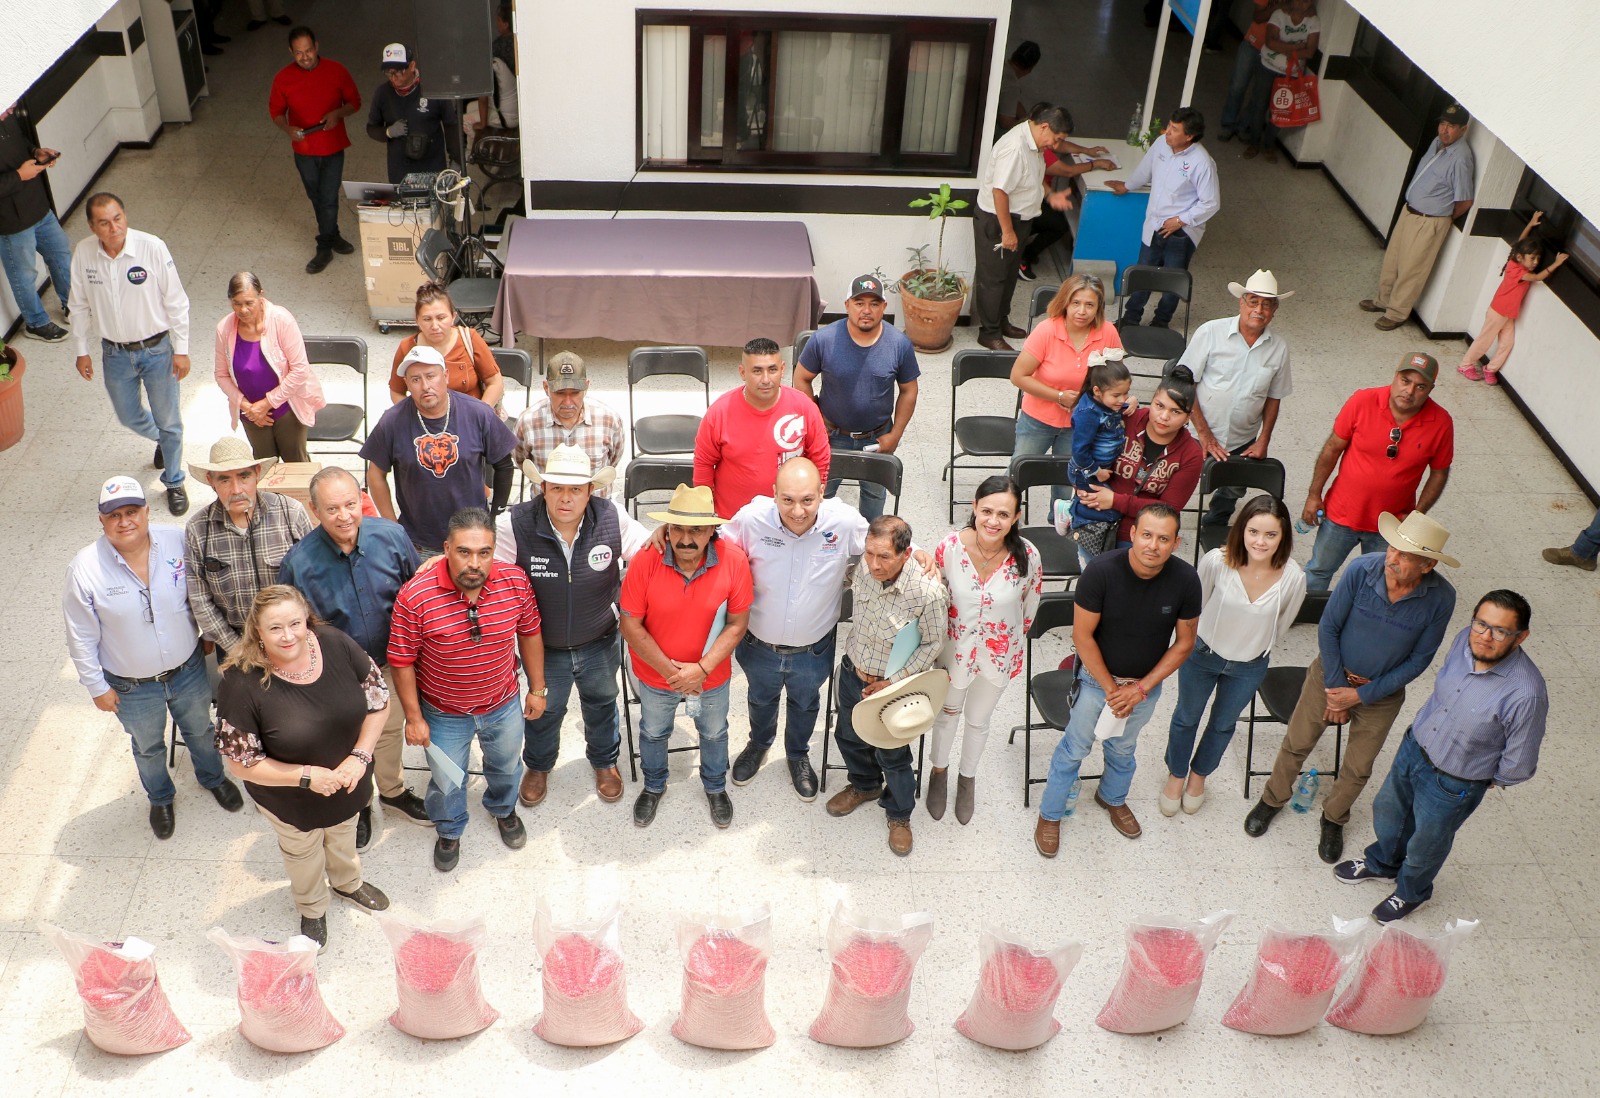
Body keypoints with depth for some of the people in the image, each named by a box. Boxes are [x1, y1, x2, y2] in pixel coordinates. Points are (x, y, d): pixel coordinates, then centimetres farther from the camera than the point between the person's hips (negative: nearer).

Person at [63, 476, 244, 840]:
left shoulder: (178, 542, -19)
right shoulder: (85, 569, -23)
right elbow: (82, 638, -12)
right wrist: (97, 687, -7)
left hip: (188, 670, 1)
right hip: (132, 687, -1)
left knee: (199, 730, 27)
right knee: (148, 747, 25)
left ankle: (212, 777, 58)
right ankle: (160, 798, 54)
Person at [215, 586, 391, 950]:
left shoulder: (336, 645, -25)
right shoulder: (241, 684, -33)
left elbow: (379, 698, -11)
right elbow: (240, 763, -24)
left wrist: (360, 756, -21)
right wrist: (307, 776, -29)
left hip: (347, 781, 3)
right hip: (290, 798, -3)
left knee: (343, 831, 32)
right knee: (303, 851, 27)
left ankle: (348, 882, 65)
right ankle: (312, 909, 59)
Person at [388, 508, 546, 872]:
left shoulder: (515, 581, -22)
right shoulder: (415, 596, -31)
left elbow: (529, 633, -4)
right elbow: (402, 661, -18)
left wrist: (537, 689, 3)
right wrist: (414, 717, -12)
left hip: (503, 705, 3)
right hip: (444, 715, -2)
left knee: (506, 765, 29)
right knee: (447, 781, 21)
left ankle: (503, 809, 63)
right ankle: (449, 830, 54)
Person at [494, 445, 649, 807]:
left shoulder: (613, 517, -23)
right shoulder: (515, 525, -28)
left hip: (599, 642, 1)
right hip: (544, 646, -1)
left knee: (601, 703, 28)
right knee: (544, 709, 24)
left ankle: (604, 761, 60)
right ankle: (538, 766, 58)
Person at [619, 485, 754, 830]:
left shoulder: (734, 560, -26)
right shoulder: (646, 561, -27)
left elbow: (737, 623, -17)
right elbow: (630, 625, -19)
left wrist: (702, 669, -24)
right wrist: (669, 670, -22)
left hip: (711, 674, 0)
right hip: (655, 674, 0)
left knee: (714, 733, 27)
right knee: (653, 733, 27)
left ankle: (715, 787, 56)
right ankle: (654, 786, 57)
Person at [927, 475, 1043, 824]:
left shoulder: (1027, 556, -26)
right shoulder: (949, 547, -28)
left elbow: (1029, 605, -4)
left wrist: (1013, 639, 9)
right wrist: (936, 644, 1)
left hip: (999, 657, 1)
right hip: (954, 651, 0)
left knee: (978, 720, 26)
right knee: (947, 713, 27)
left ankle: (968, 777, 55)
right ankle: (939, 771, 56)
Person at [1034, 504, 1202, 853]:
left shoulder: (1186, 580, -22)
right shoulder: (1101, 571, -29)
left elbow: (1185, 642, -9)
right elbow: (1082, 635, -20)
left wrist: (1141, 688, -13)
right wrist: (1110, 688, -15)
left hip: (1146, 684, 3)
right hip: (1097, 679, -3)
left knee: (1123, 748, 27)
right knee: (1075, 748, 14)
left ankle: (1112, 798, 55)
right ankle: (1050, 814, 36)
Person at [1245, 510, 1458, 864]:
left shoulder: (1440, 599, -25)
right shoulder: (1362, 570, -27)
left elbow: (1419, 660, -13)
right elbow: (1328, 628, -14)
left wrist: (1361, 694, -15)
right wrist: (1336, 688, -12)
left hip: (1382, 691, 0)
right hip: (1331, 674, 0)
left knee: (1358, 770, 15)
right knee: (1296, 745, 16)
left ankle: (1334, 818, 44)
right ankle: (1273, 799, 44)